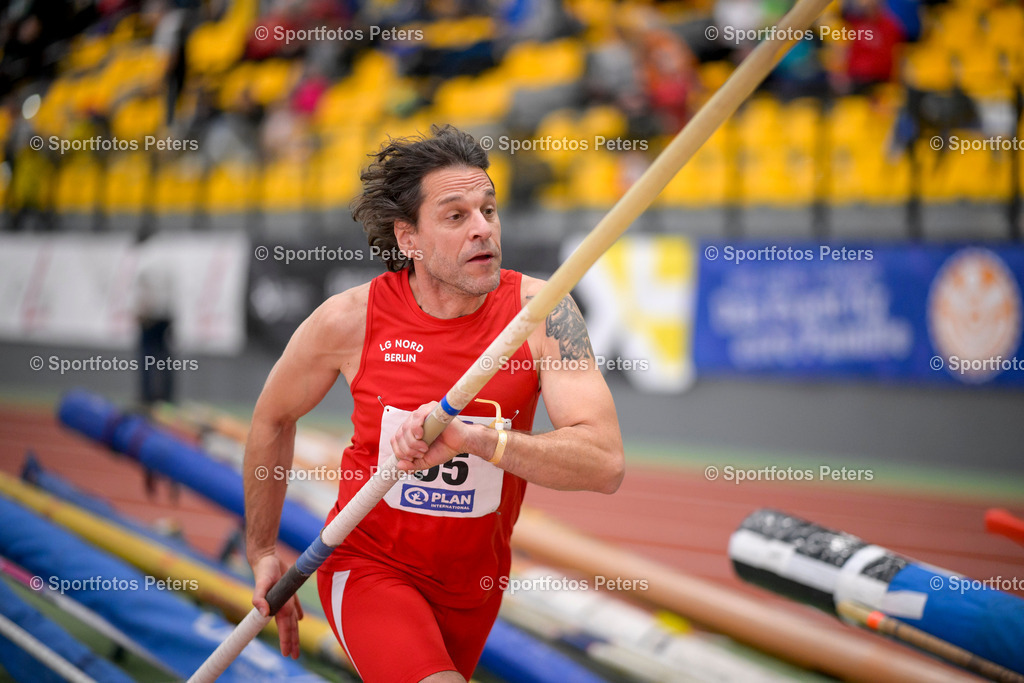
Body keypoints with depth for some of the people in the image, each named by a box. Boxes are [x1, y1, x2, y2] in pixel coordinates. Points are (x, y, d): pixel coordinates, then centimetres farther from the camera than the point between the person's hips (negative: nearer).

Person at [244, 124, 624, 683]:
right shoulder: (349, 320, -15)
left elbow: (606, 463, -27)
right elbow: (273, 418, 5)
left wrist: (478, 439, -41)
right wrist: (261, 552, 9)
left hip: (475, 579, 3)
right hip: (369, 566, -2)